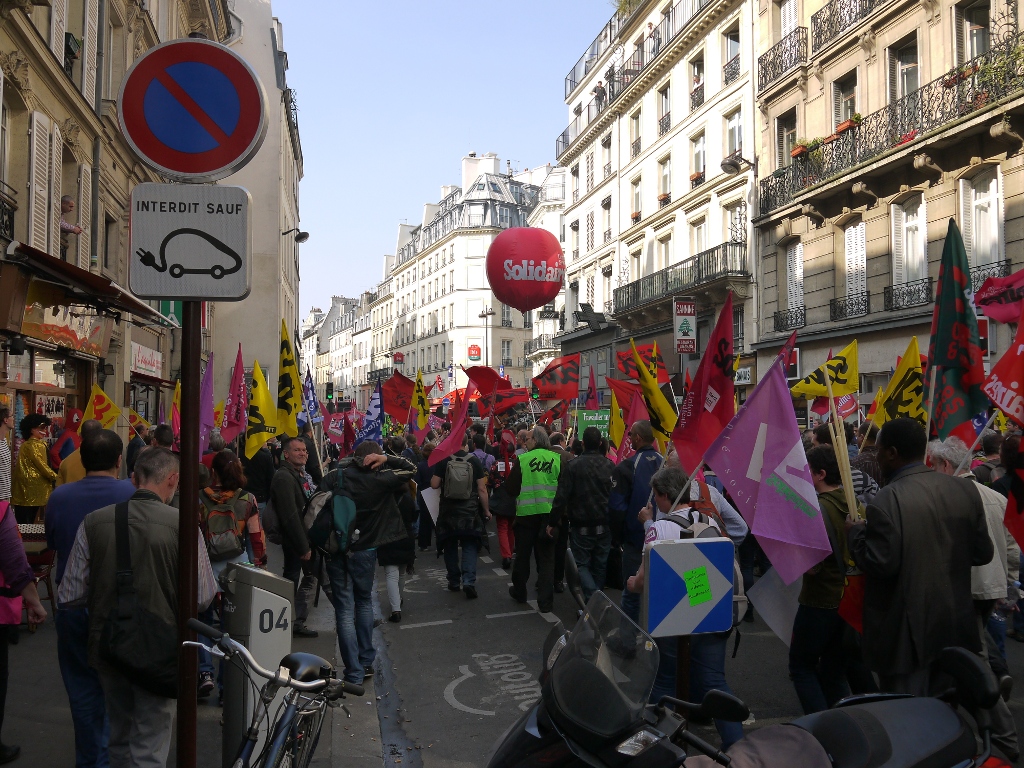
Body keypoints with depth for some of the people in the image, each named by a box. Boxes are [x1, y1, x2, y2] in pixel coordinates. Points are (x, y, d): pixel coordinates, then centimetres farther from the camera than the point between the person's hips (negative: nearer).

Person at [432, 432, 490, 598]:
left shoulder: (443, 460, -6)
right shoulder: (474, 461, -6)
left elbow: (434, 484, -6)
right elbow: (482, 489, -5)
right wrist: (486, 510, 5)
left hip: (448, 511, 1)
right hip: (470, 510, -1)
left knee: (450, 546, 14)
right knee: (469, 546, 4)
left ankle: (454, 581, 22)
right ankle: (469, 581, -11)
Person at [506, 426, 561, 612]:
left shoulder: (522, 460, -9)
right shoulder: (557, 459, -4)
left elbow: (511, 489, -7)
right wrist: (556, 518, 7)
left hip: (526, 514, -1)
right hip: (549, 515, 1)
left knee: (522, 556, 17)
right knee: (546, 559, 7)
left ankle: (519, 592, 33)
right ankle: (545, 602, 5)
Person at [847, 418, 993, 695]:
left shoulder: (886, 502, -22)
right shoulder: (966, 490, -2)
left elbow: (881, 565, -22)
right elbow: (983, 553, 3)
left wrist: (855, 534, -6)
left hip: (908, 633, -6)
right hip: (956, 629, 7)